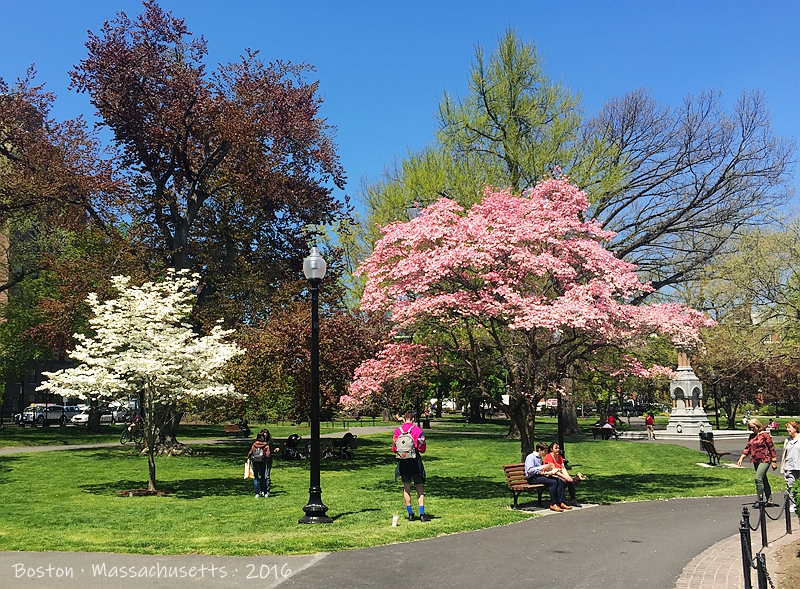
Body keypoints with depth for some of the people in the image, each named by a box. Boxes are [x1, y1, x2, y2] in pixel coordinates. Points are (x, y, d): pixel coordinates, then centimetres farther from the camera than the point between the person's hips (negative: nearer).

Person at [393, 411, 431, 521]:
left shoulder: (397, 431, 3)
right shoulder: (417, 430, -6)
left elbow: (394, 448, 8)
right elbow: (422, 448, -4)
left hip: (402, 462, 3)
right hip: (415, 461, -3)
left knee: (406, 487, 10)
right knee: (420, 487, 4)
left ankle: (410, 514, 12)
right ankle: (422, 514, -1)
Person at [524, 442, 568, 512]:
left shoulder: (540, 458, 18)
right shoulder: (530, 457, -10)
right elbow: (529, 470, -22)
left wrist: (547, 472, 3)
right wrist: (542, 467, -22)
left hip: (540, 475, 9)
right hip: (533, 478, -9)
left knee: (559, 481, -10)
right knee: (553, 482, -27)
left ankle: (561, 503, -10)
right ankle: (553, 505, -22)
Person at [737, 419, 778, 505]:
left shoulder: (765, 435, -8)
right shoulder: (752, 436, 12)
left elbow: (771, 448, -7)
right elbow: (747, 448, 13)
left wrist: (774, 461, -7)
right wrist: (741, 458, 3)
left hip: (764, 460, -7)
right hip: (756, 461, 7)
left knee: (758, 478, -17)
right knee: (764, 480, 13)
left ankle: (760, 500, -11)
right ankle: (769, 500, 22)